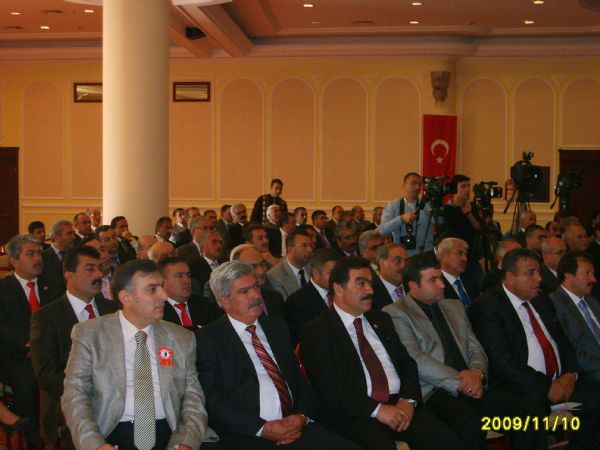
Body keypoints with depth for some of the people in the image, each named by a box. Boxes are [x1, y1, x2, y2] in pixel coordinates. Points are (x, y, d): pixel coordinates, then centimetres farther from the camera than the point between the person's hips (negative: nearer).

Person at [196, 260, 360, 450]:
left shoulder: (277, 327, 19)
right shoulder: (208, 338, 2)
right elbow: (212, 401, -5)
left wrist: (301, 416, -2)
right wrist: (262, 428, -13)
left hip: (294, 427, 4)